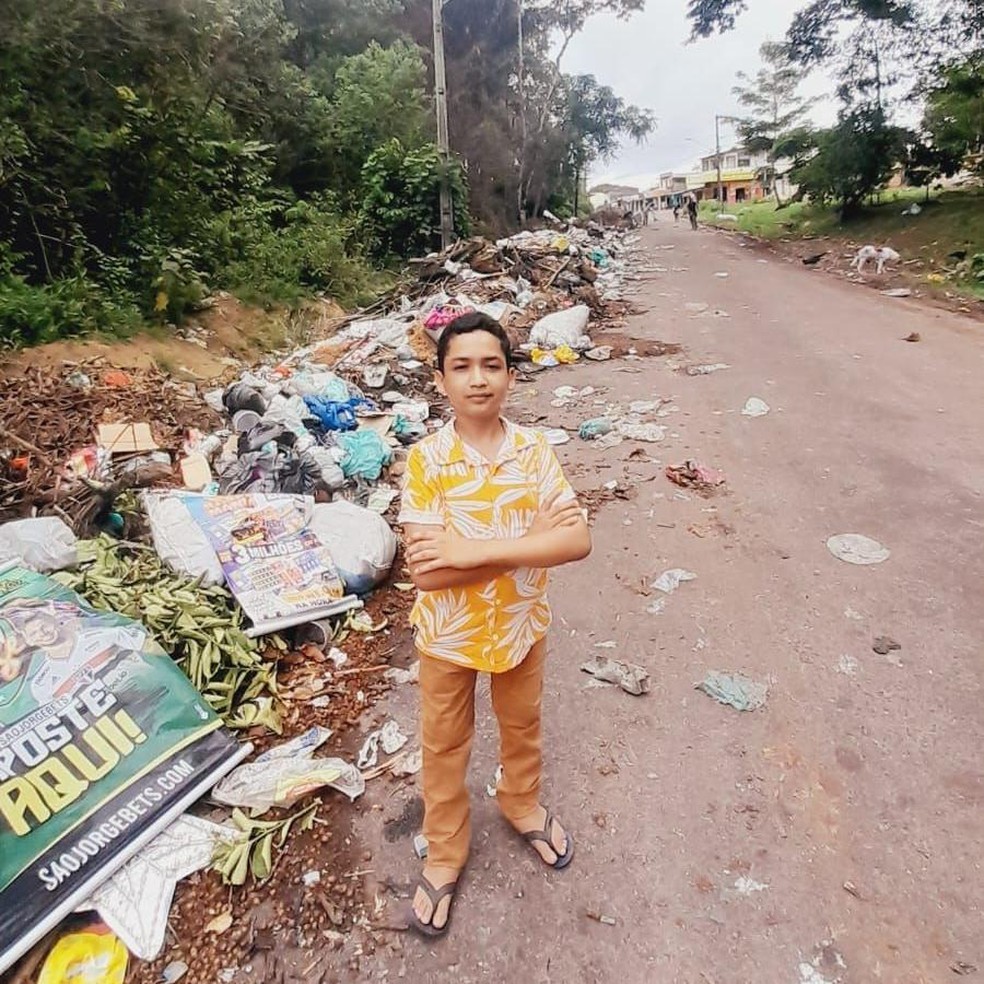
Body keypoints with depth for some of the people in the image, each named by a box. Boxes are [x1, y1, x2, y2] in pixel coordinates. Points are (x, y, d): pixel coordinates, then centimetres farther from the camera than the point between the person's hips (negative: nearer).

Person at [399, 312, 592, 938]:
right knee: (445, 745, 20)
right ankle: (445, 853, 46)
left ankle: (522, 804, 58)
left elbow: (578, 541, -22)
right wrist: (528, 541, -27)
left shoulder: (535, 452, -14)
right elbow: (427, 573, -26)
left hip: (522, 625, 2)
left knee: (522, 726, 26)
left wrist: (474, 549, -30)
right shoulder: (425, 461, -20)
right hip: (448, 634, -1)